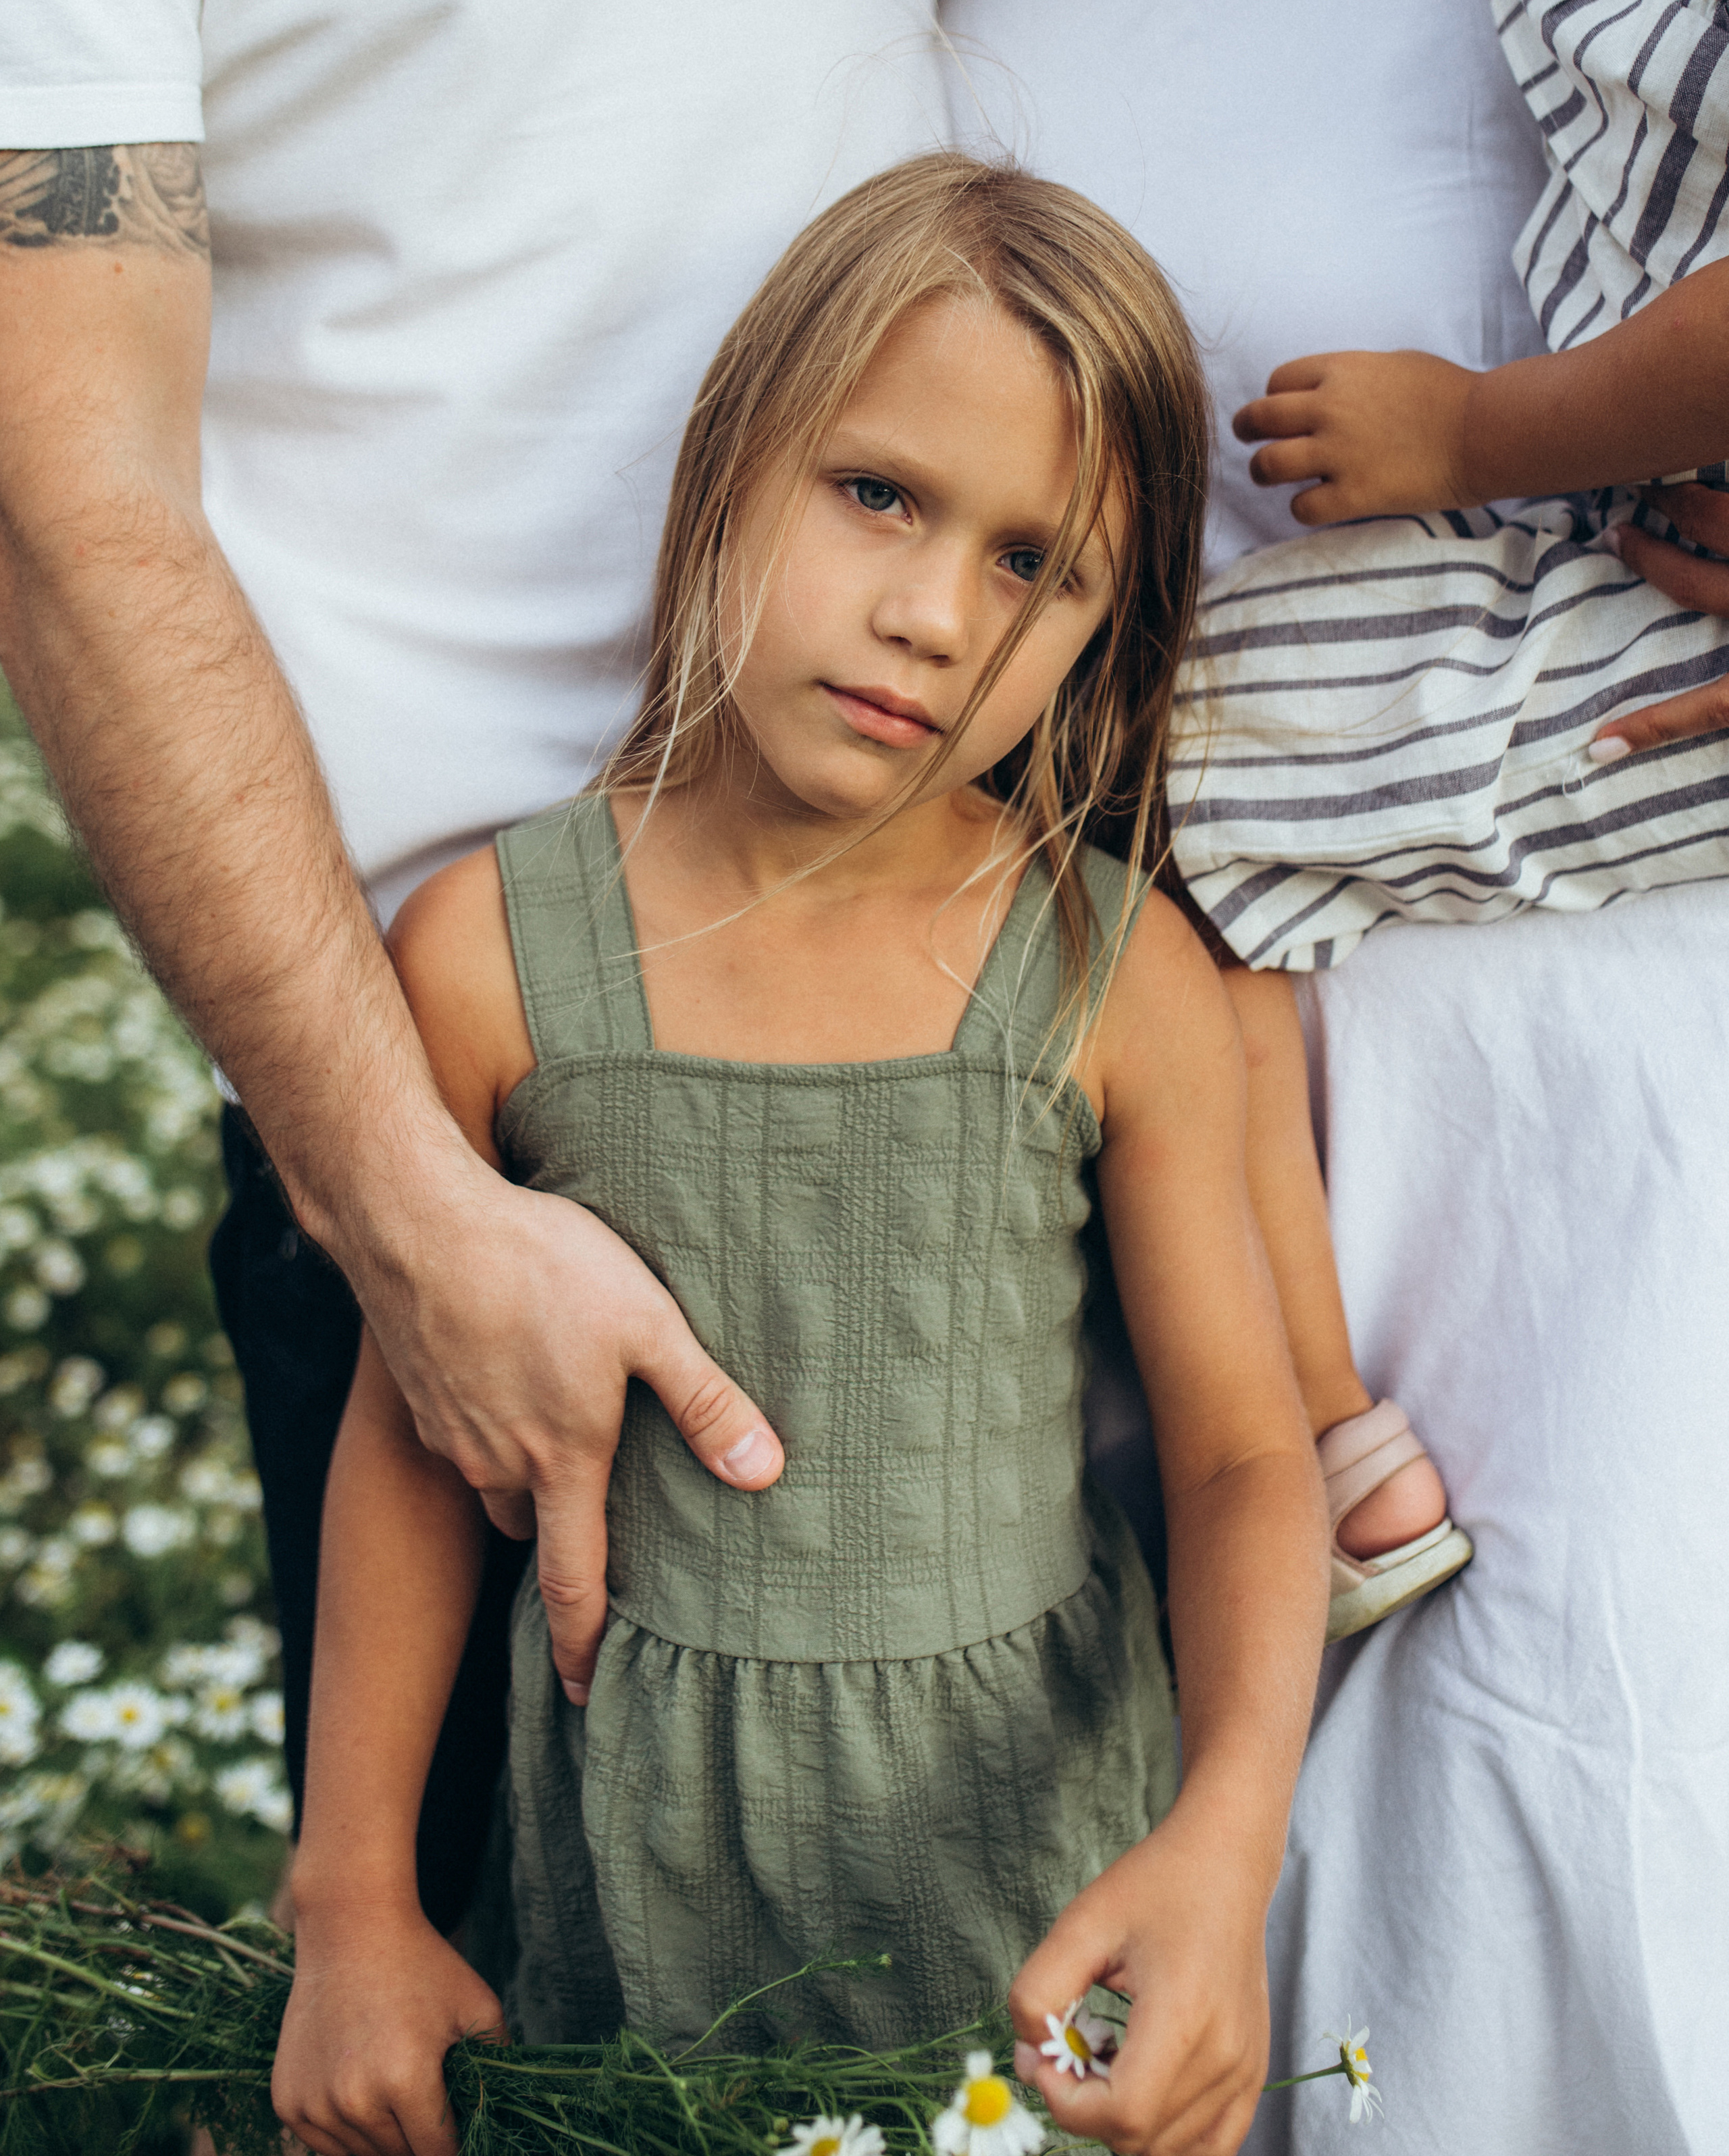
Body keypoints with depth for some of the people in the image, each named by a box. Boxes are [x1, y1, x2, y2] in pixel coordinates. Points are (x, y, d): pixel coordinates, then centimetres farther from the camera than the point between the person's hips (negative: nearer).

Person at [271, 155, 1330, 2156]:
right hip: (648, 1824, 0)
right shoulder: (488, 956, -12)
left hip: (1030, 1788, 0)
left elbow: (1243, 1457, -8)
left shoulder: (1119, 977, -13)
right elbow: (411, 1435, -3)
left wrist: (1229, 1840, -26)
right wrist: (353, 1907, 3)